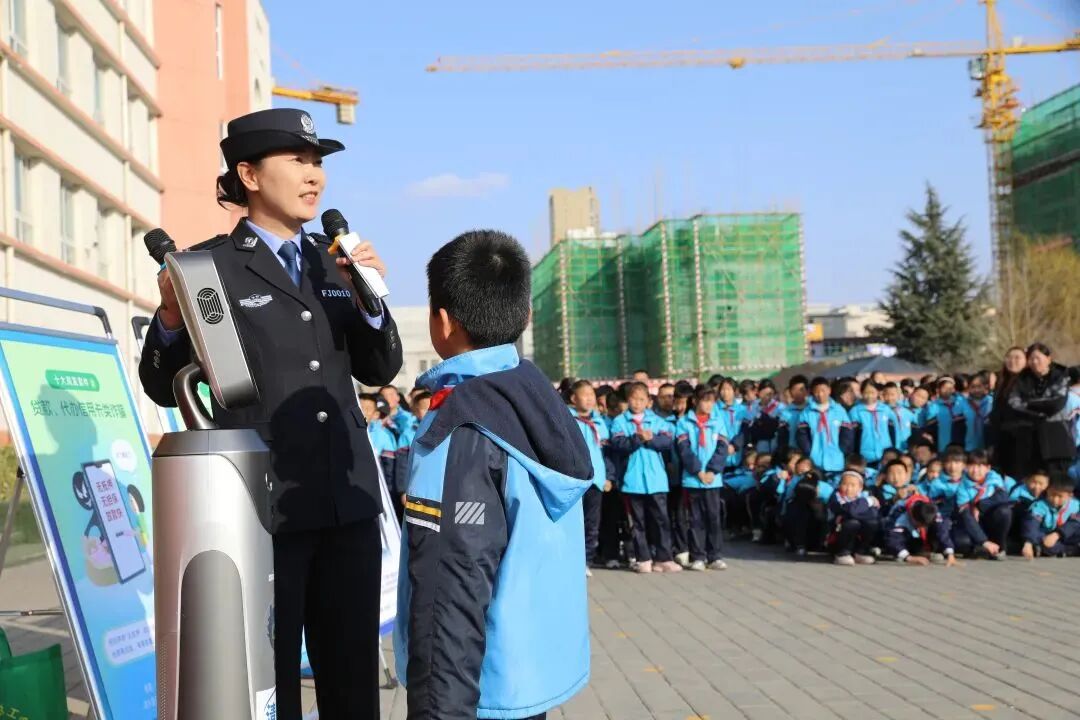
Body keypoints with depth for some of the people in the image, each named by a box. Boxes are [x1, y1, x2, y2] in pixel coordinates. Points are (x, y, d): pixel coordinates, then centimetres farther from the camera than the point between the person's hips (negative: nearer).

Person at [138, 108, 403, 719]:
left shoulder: (334, 260, 12)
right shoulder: (210, 264, -4)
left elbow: (380, 370, 11)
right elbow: (167, 388, -3)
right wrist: (172, 318, -21)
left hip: (348, 498, 5)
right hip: (261, 503, -5)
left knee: (354, 670, 13)